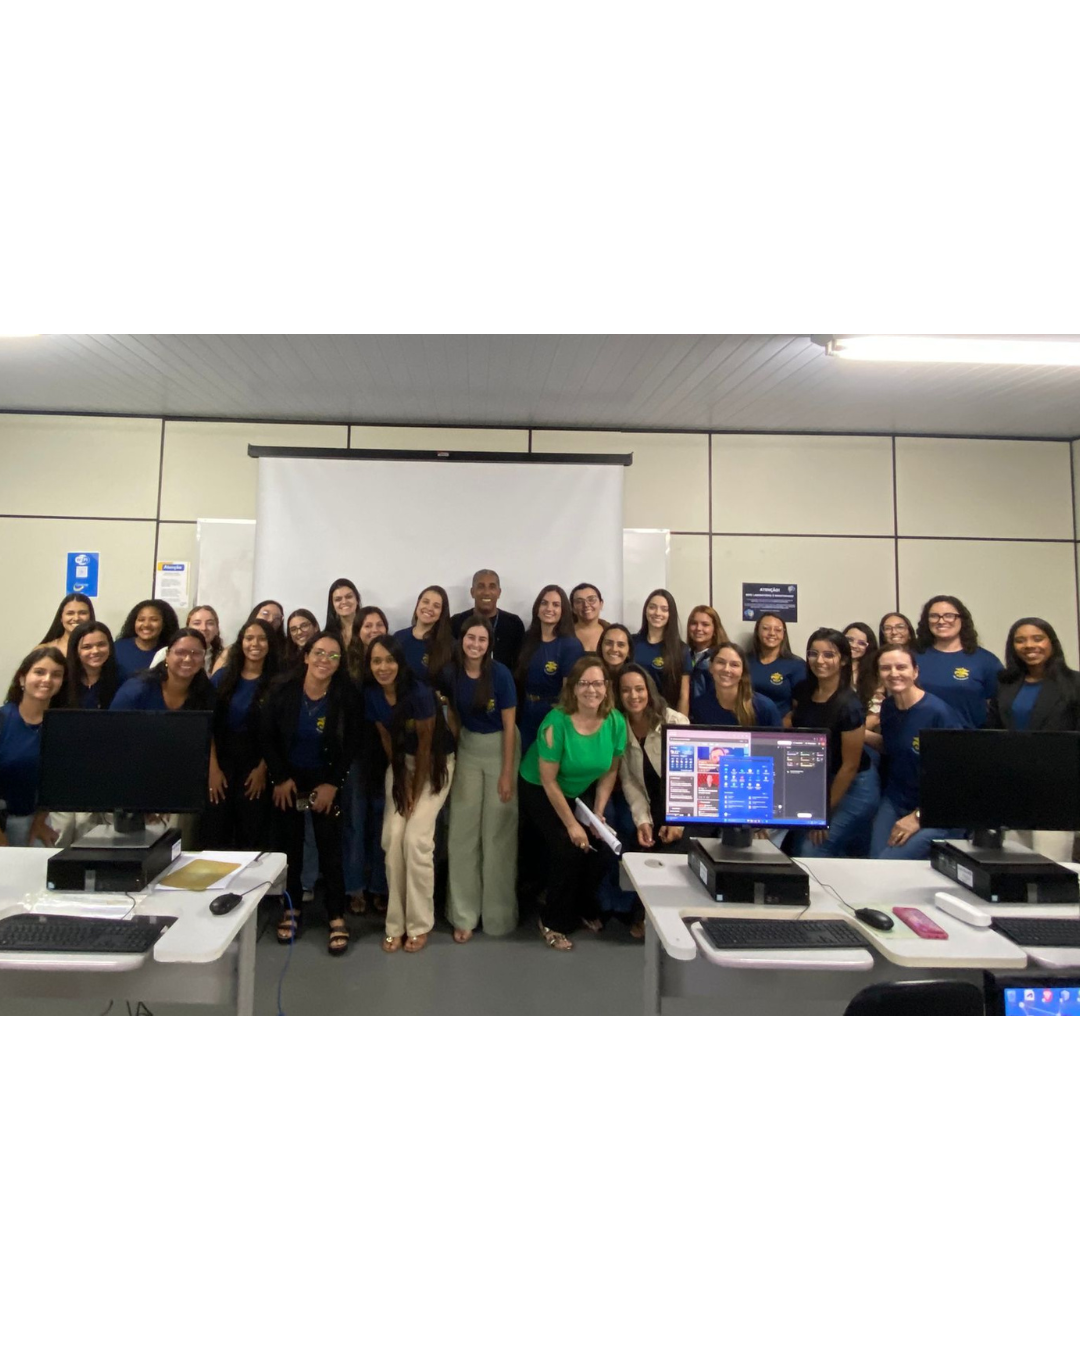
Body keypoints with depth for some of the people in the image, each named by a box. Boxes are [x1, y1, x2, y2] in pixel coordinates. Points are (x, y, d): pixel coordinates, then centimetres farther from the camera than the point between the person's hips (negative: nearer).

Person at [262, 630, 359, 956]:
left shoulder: (345, 695, -14)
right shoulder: (282, 688, -13)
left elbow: (350, 746, -7)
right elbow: (268, 737, -5)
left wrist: (333, 784, -11)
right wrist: (280, 778, -8)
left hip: (325, 779, -1)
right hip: (288, 777, 1)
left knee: (330, 847, -2)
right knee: (289, 845, 7)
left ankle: (337, 919, 8)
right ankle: (291, 909, 26)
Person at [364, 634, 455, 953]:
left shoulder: (419, 692, -26)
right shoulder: (371, 693, -10)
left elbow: (425, 744, -19)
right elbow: (386, 739, -2)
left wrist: (417, 791, -13)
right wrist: (403, 783, -4)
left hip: (435, 762, -5)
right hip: (401, 762, 5)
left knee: (416, 838, -12)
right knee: (393, 837, -6)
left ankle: (419, 925, 4)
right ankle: (396, 924, 7)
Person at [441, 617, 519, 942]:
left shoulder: (500, 674, -18)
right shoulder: (451, 673, -7)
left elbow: (509, 726, -14)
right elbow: (453, 716, 7)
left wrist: (508, 774, -14)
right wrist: (450, 756, 9)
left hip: (499, 747, -3)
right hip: (467, 748, 4)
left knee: (498, 830, 3)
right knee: (463, 830, 4)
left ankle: (499, 912, 20)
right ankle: (464, 914, 16)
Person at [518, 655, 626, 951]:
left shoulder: (616, 722, -17)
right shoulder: (557, 722, -30)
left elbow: (610, 771, -4)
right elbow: (549, 780, -23)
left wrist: (598, 813, -9)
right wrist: (571, 824, -18)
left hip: (583, 792, 4)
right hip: (540, 791, -4)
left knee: (601, 848, -8)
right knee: (567, 850, -15)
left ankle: (585, 908, 23)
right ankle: (553, 923, 10)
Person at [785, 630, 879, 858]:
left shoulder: (848, 705, -25)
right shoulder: (803, 690, -5)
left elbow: (849, 766, -20)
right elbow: (793, 719, 18)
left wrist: (825, 812, -14)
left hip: (852, 787, -7)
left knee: (812, 854, -11)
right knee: (796, 850, 14)